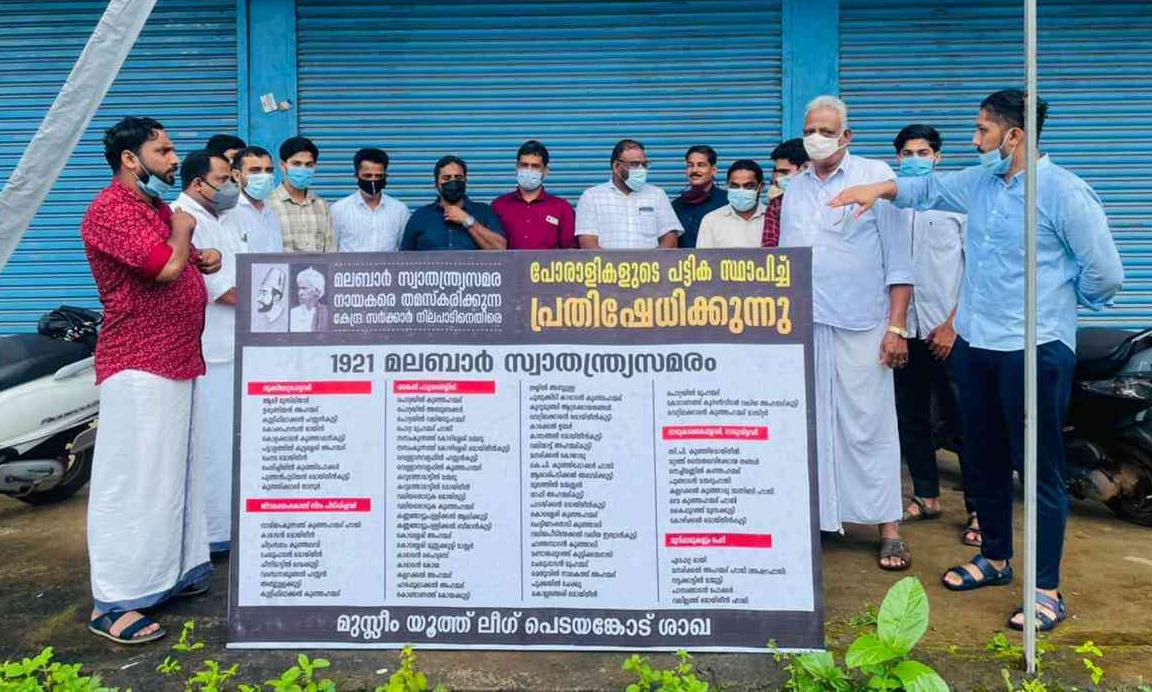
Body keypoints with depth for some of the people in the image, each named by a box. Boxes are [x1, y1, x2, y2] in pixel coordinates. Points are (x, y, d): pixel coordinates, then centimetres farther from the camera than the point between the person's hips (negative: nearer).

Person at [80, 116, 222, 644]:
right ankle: (113, 604, 0)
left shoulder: (157, 208, 17)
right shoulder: (111, 209, -13)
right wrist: (181, 230, -3)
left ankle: (167, 573, 26)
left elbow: (187, 263, 30)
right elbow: (167, 267, -24)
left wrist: (207, 259, 6)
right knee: (133, 479, -7)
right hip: (138, 366, -10)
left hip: (176, 362, 10)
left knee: (172, 472, 15)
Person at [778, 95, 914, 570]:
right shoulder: (795, 188, 15)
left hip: (859, 326, -4)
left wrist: (897, 327, -8)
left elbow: (898, 260, -3)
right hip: (803, 326, 5)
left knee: (868, 425, -2)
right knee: (809, 424, 7)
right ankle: (812, 515, 17)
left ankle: (889, 529, 7)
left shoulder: (876, 177, 1)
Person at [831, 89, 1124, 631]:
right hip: (975, 343, 7)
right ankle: (994, 558, 35)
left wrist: (1051, 297, 4)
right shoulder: (979, 183, 8)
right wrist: (881, 189, 9)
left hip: (1034, 349, -7)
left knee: (1040, 469, 1)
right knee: (983, 461, 17)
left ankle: (1047, 591, 12)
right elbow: (928, 189, 25)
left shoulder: (1063, 191, -13)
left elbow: (1106, 274, -9)